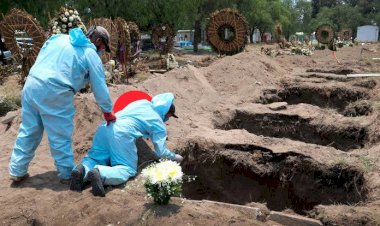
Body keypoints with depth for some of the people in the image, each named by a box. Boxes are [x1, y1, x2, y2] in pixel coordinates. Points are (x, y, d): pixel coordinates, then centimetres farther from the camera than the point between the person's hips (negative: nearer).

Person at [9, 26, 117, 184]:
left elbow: (40, 59, 20)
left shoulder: (59, 38, 19)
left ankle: (17, 171, 29)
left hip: (31, 84, 7)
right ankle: (67, 174, 20)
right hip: (55, 93, -6)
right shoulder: (91, 54, 2)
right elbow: (100, 88, 2)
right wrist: (108, 112, 13)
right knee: (61, 137, 6)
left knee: (28, 131, 18)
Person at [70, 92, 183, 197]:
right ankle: (100, 174, -27)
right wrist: (174, 157, 31)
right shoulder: (159, 124, 13)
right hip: (122, 134, -6)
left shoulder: (142, 102, 28)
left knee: (95, 157, 19)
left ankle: (83, 170, -14)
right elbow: (161, 152, 11)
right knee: (128, 169, 0)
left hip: (104, 127, 7)